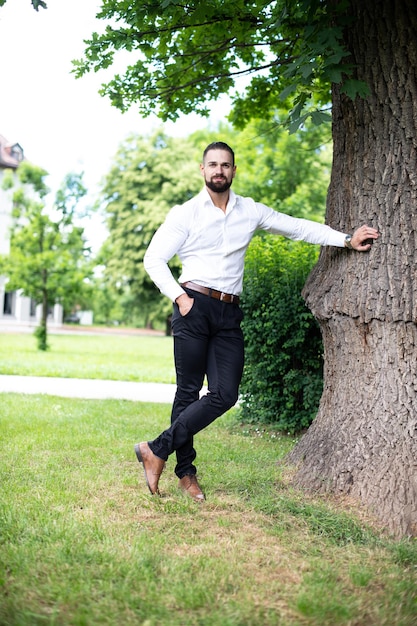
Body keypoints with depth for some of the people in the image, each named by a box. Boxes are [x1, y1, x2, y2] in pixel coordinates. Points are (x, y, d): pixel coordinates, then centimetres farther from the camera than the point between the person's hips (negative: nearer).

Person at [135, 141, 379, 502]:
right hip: (194, 308, -3)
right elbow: (154, 259, 2)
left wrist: (347, 240, 9)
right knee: (189, 391, -2)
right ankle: (185, 471, 10)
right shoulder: (185, 214, 3)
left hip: (229, 313, 4)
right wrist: (178, 298, -9)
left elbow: (297, 227, 15)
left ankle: (157, 451, 3)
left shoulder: (250, 212, 13)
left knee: (225, 394, -7)